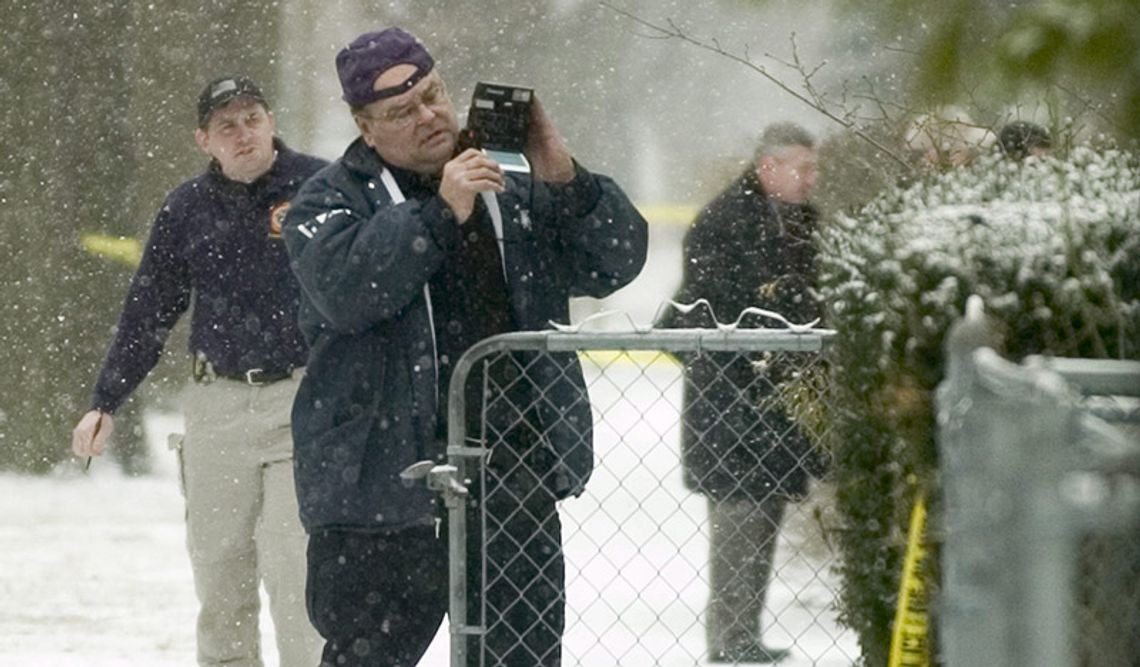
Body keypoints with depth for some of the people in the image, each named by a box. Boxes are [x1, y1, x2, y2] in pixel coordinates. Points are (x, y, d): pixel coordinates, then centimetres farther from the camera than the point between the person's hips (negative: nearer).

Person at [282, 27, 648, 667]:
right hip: (385, 483, -4)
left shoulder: (514, 187, 11)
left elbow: (616, 262, 5)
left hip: (515, 480, 4)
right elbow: (346, 288, -20)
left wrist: (566, 181, -11)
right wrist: (440, 213, -26)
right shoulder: (334, 200, 0)